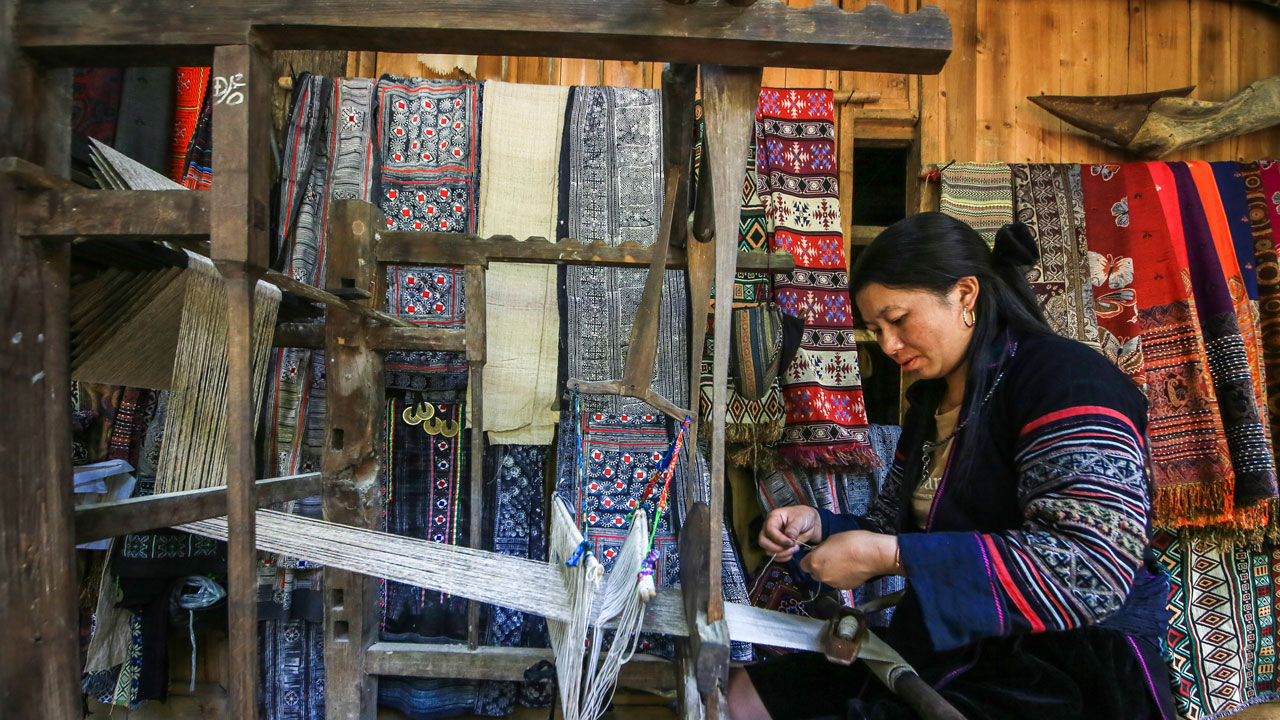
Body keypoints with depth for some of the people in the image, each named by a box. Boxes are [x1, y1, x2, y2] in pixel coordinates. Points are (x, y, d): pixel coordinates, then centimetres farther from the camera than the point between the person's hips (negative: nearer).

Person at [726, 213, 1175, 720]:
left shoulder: (1065, 379, -14)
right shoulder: (931, 403, 13)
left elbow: (1093, 568, -27)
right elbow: (893, 533, 19)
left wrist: (891, 554, -25)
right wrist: (818, 526, -3)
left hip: (1069, 675, -8)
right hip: (944, 651, 8)